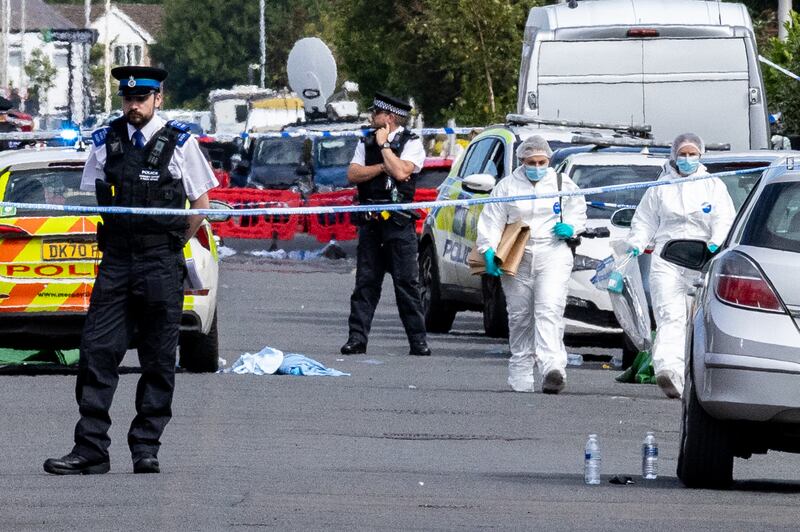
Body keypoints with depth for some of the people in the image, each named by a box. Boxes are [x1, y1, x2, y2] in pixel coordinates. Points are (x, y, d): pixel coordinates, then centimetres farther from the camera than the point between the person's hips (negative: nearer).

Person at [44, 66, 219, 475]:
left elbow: (200, 204, 6)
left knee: (158, 360, 2)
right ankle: (90, 450, -4)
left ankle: (146, 447, 9)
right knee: (97, 351, -5)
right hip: (116, 262, 3)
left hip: (162, 265, -3)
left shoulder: (179, 143, -1)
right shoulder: (105, 143, 8)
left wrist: (171, 246, 7)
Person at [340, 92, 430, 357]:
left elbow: (401, 171, -17)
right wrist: (381, 168, -9)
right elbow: (353, 174, 3)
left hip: (399, 223, -4)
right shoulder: (366, 143, 15)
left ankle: (418, 341, -1)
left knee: (406, 282, -4)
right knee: (365, 282, 2)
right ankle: (357, 338, 2)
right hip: (370, 222, 4)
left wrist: (384, 146, -7)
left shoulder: (412, 144, 1)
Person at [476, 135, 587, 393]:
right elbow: (491, 221, 5)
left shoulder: (563, 185, 10)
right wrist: (489, 250, -9)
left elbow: (578, 213, 19)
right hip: (516, 258, 2)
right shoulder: (507, 186, 8)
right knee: (519, 317, 5)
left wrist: (570, 227, -4)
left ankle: (553, 368, -29)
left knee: (549, 311, -18)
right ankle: (520, 376, 14)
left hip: (553, 256, -2)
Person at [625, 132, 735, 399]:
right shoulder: (660, 188, 17)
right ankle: (668, 369, -32)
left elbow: (724, 221, 4)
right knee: (670, 317, -17)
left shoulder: (714, 186, 14)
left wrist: (716, 243, -15)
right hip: (666, 260, 0)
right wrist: (636, 244, 0)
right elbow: (644, 221, 19)